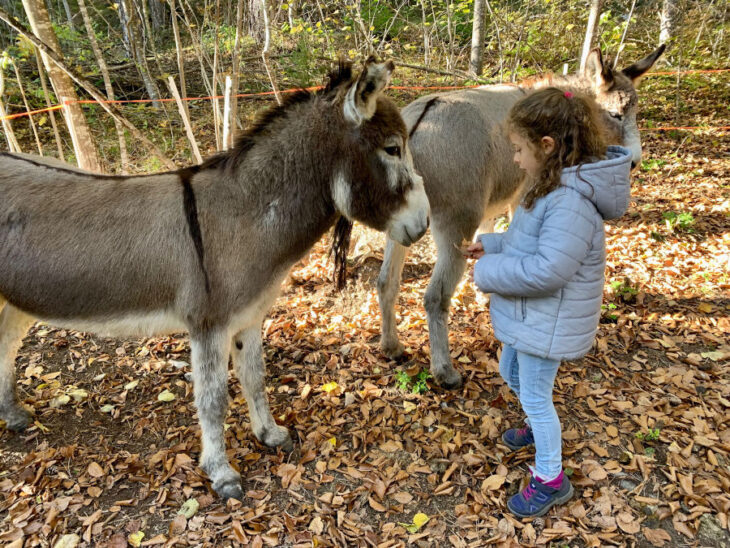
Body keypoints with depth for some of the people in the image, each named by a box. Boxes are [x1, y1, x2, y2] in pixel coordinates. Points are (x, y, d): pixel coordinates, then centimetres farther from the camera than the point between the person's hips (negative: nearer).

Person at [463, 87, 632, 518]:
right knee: (511, 372, 28)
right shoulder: (555, 186, 3)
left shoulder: (571, 200, -30)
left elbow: (548, 269, -34)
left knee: (535, 396, 7)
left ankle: (550, 480, 30)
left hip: (548, 322, -10)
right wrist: (491, 245, 2)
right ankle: (541, 427, 55)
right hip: (531, 316, 10)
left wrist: (489, 271, -23)